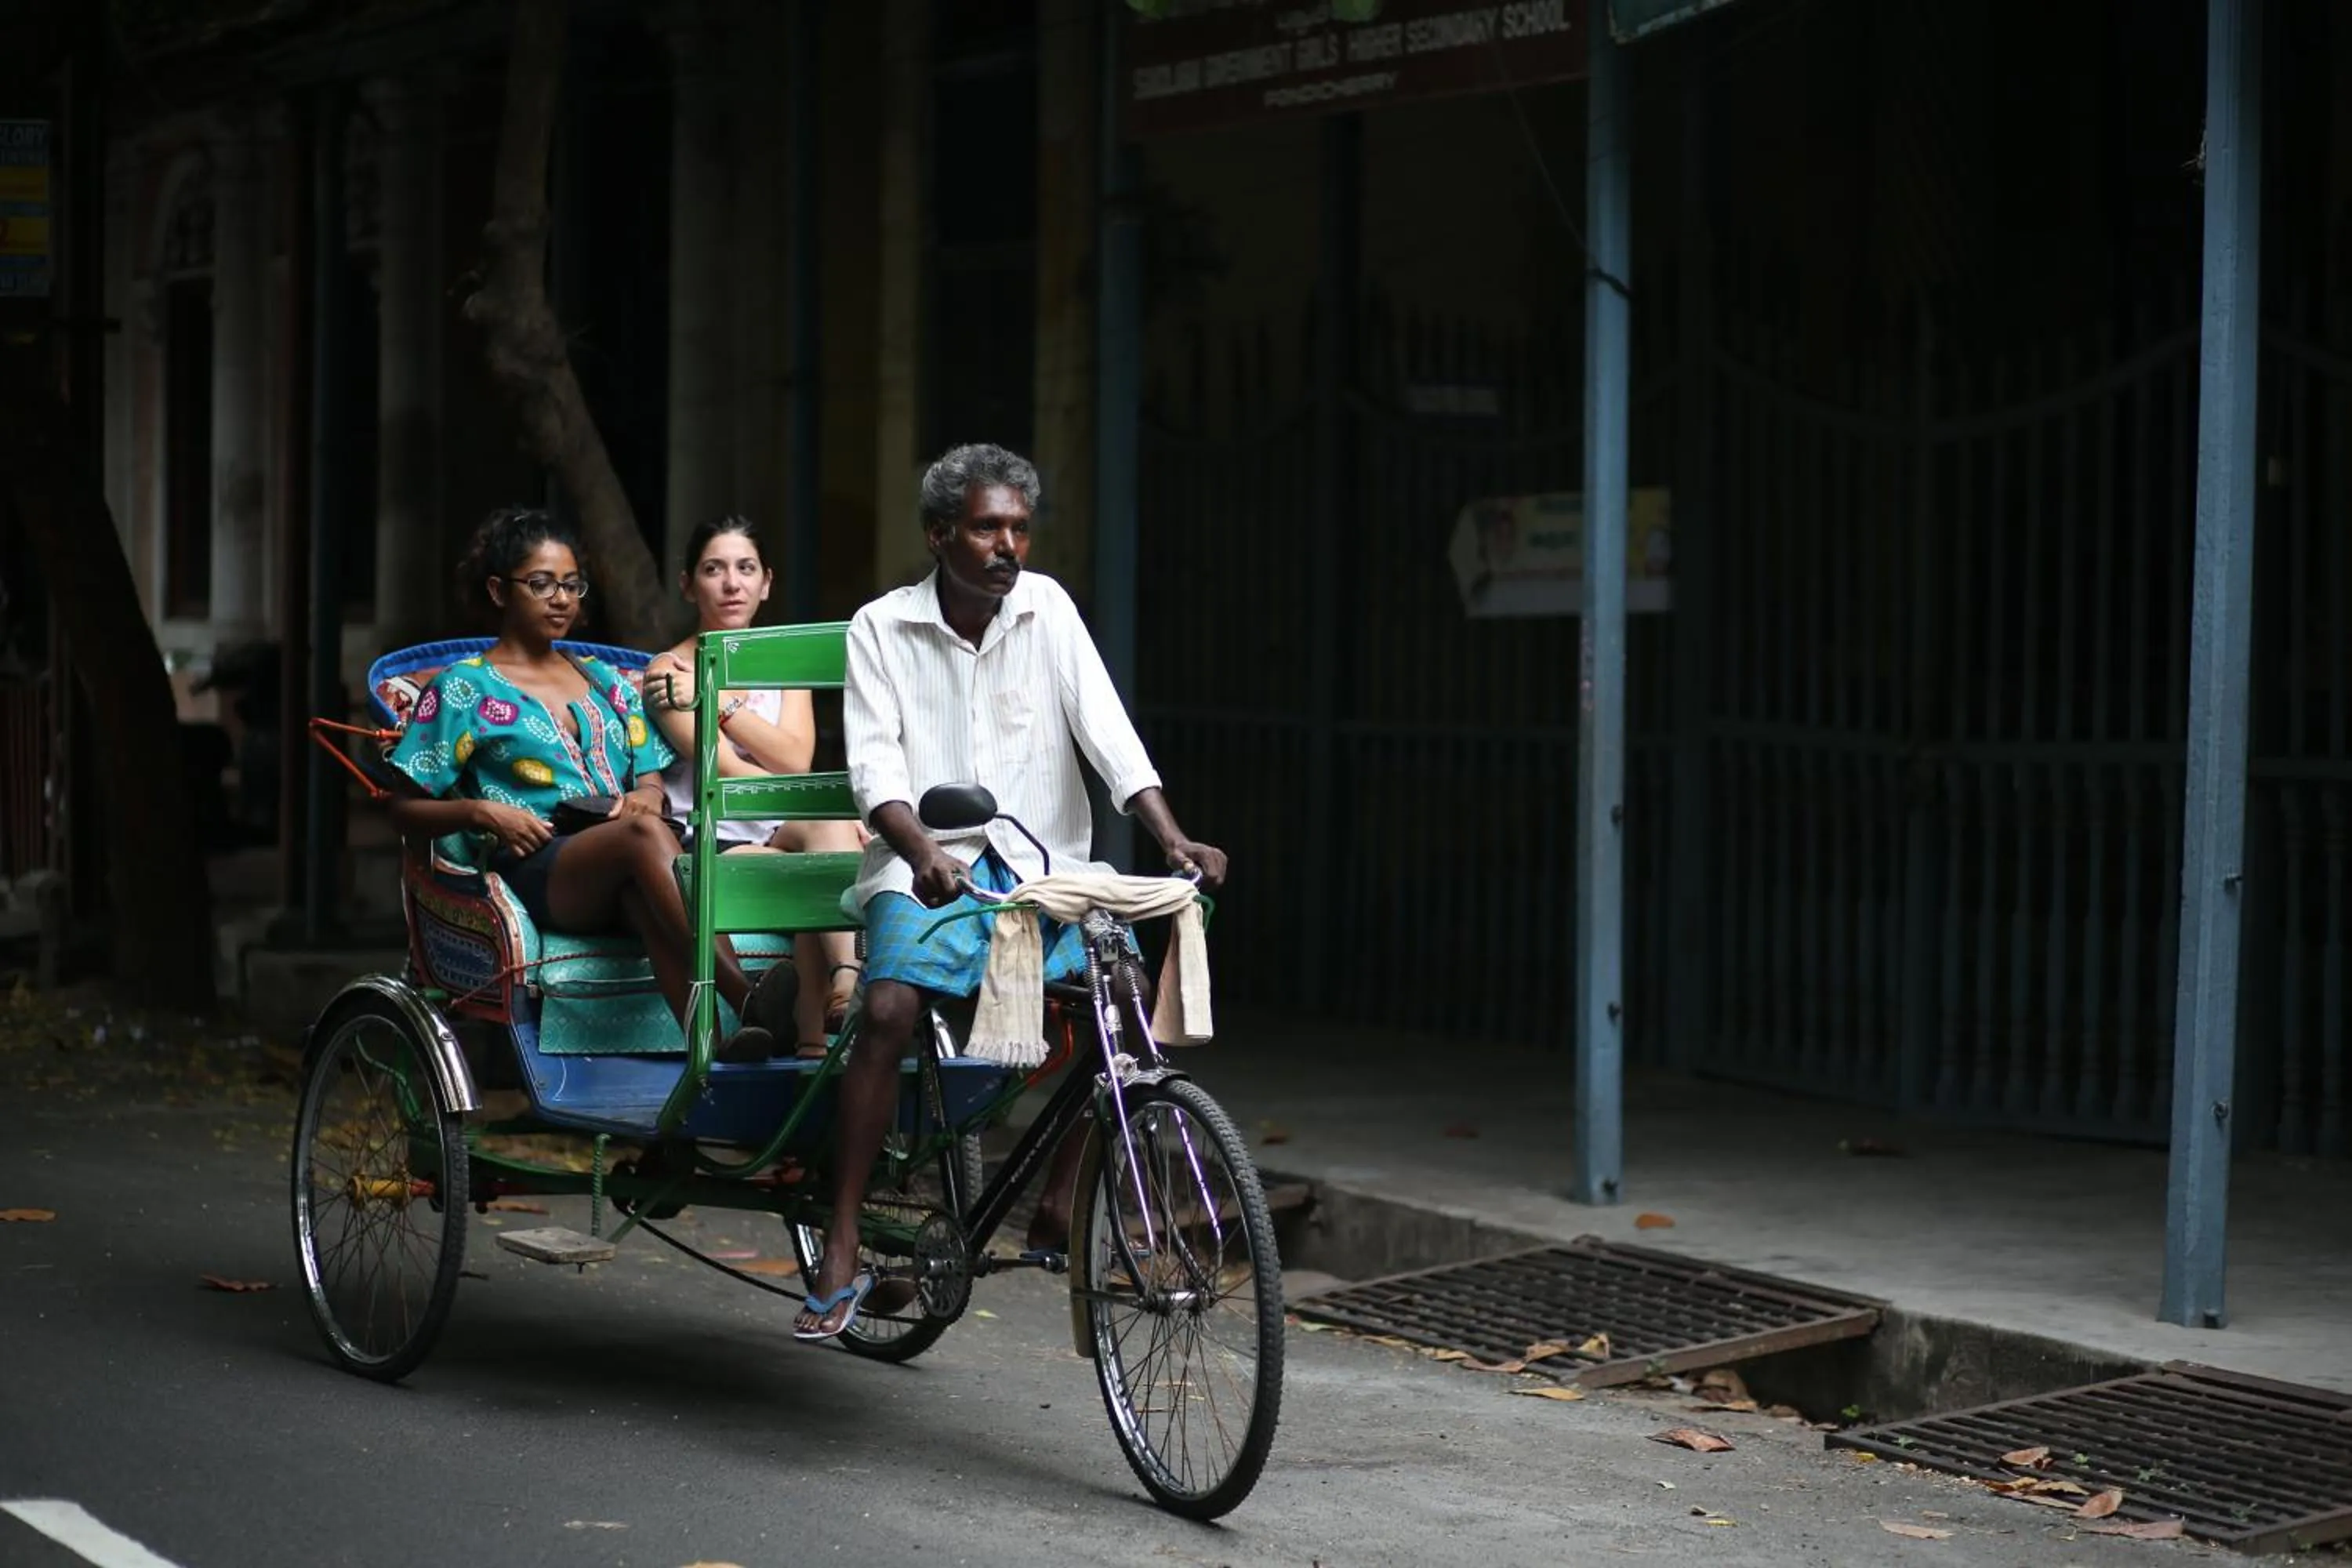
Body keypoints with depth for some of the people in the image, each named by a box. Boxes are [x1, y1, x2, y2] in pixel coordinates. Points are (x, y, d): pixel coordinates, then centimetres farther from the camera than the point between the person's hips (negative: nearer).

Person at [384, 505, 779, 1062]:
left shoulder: (606, 682, 28)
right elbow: (406, 811, 9)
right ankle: (753, 1006, -51)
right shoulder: (464, 689, 13)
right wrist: (481, 812, -9)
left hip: (618, 873, 4)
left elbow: (655, 787, 25)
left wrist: (649, 797, 0)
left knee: (647, 894, -38)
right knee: (644, 834, -37)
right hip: (533, 868, -3)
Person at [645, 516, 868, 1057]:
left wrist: (715, 699, -11)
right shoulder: (669, 671, 0)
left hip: (782, 835, 4)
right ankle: (814, 1040, -36)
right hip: (708, 847, -4)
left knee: (831, 824, -30)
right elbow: (725, 769, -12)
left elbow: (795, 760, -1)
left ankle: (847, 983, -47)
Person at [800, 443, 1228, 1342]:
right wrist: (922, 853, -30)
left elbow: (1105, 730, -4)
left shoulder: (1046, 608, 4)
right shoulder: (882, 629, -1)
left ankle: (1058, 1202, -4)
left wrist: (1172, 838, -18)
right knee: (890, 1008, -28)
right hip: (926, 866, -3)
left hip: (1042, 862, 3)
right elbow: (874, 764, -11)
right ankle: (840, 1256, -19)